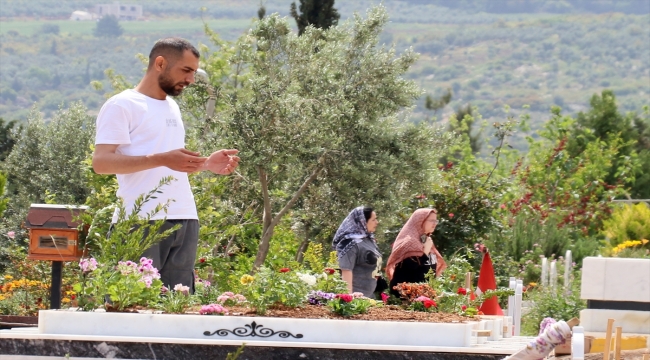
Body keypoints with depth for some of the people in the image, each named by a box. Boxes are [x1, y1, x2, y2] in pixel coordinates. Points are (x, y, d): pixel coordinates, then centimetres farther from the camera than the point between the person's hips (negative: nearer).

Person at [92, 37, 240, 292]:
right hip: (142, 223, -8)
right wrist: (162, 159, -22)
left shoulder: (172, 107, 22)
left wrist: (206, 164, 9)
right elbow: (101, 162, -13)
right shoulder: (122, 106, -3)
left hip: (184, 221, 8)